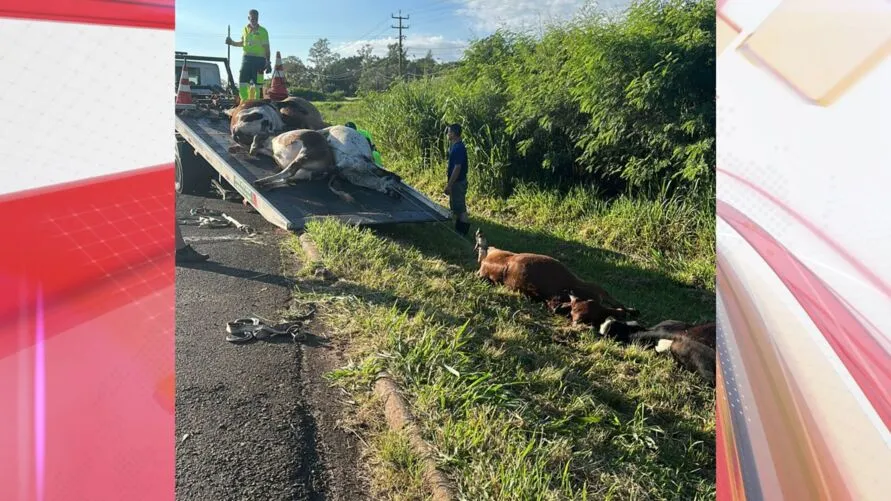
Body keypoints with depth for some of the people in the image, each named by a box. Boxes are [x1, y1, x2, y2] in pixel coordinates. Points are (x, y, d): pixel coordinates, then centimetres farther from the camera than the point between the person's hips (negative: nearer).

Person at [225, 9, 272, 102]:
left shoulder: (263, 31, 0)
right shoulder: (245, 30, 13)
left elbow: (267, 48, -1)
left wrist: (268, 62, -7)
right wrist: (232, 43, 12)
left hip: (259, 59, -4)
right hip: (247, 58, 4)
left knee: (257, 83, -7)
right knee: (242, 82, -1)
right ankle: (244, 101, 6)